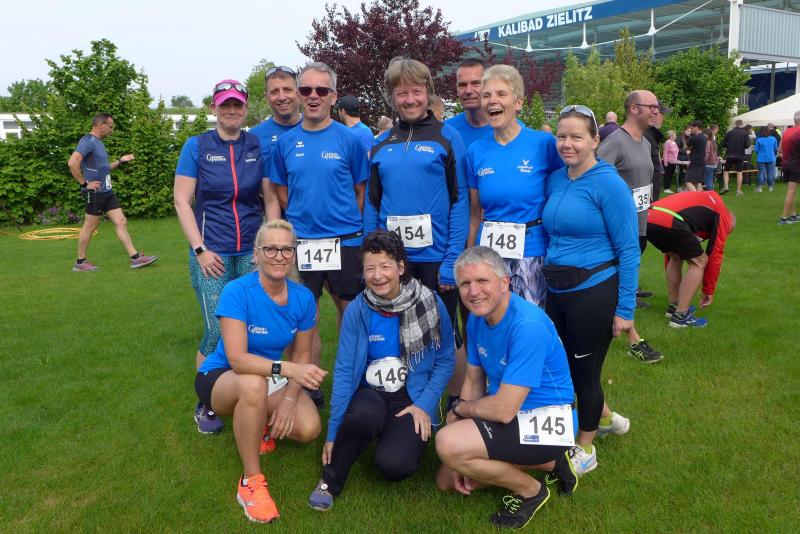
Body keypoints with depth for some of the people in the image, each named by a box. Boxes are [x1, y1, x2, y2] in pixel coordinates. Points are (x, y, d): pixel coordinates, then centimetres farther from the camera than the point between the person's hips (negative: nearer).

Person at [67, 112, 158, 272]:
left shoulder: (98, 142, 16)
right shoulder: (88, 141, -14)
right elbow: (72, 163, -27)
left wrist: (120, 161, 15)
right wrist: (85, 183, -20)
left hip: (107, 192, 9)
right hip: (95, 193, -9)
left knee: (121, 222, 5)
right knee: (89, 227, 1)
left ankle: (135, 258, 5)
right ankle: (80, 263, 14)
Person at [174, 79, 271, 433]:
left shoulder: (258, 147, 6)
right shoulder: (197, 146, 1)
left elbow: (271, 198, 8)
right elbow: (181, 200, -2)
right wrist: (199, 250, -10)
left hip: (253, 252, 2)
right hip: (212, 254, -2)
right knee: (217, 333, -4)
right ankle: (205, 405, 18)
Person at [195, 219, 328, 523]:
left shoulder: (303, 298, -12)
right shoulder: (237, 291, -26)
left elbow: (302, 356, -3)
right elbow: (237, 359, -34)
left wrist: (289, 399, -18)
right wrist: (287, 368, -48)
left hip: (272, 378, 4)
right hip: (220, 378, -4)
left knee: (308, 428, -21)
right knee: (254, 385, -40)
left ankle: (258, 422, 13)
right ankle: (251, 481, -21)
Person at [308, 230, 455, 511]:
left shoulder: (430, 303, -9)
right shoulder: (356, 310, -7)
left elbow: (445, 360, -1)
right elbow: (344, 371, -5)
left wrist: (425, 404, -11)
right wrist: (333, 431, -5)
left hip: (413, 397, 0)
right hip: (370, 394, 1)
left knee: (393, 464, -27)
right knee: (364, 414, -36)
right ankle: (331, 479, -9)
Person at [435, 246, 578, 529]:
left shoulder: (528, 326, -30)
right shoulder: (477, 318, -3)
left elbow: (504, 410, -29)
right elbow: (474, 381, 5)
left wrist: (458, 409, -8)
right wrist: (464, 460, -1)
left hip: (546, 421, -9)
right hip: (510, 412, 9)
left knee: (446, 442, -26)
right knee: (447, 480, 14)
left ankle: (531, 490, 0)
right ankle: (548, 463, 18)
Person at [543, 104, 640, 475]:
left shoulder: (608, 184, -14)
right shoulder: (555, 180, 5)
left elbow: (628, 250, -12)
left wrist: (625, 309, -13)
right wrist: (550, 275, 11)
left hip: (594, 291, -7)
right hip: (557, 291, 7)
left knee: (584, 371, 8)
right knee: (564, 367, 19)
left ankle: (585, 450, 30)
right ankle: (606, 419, 46)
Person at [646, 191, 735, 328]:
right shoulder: (723, 216, 21)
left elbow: (670, 251, 45)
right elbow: (715, 255, 17)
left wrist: (671, 281, 53)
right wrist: (709, 291, 27)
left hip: (647, 218, 8)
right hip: (668, 222, -8)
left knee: (676, 257, 31)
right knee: (699, 262, 11)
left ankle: (674, 306, 34)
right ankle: (681, 316, 11)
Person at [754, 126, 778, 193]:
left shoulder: (758, 140, -9)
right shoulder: (773, 139, -1)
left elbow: (756, 150, -3)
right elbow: (776, 149, 8)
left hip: (761, 159, -2)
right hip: (771, 159, 2)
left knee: (761, 173, 1)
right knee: (770, 173, 10)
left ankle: (759, 187, -1)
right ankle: (770, 187, 16)